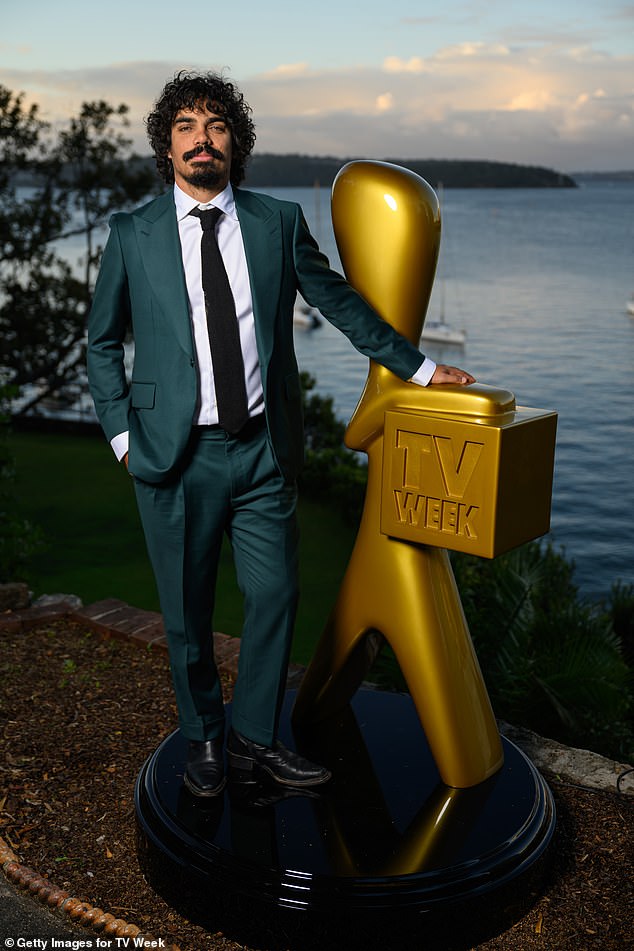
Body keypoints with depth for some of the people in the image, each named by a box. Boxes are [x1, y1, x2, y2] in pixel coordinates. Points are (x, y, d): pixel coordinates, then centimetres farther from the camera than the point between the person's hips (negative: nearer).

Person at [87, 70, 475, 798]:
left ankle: (254, 740, 25)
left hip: (263, 448, 1)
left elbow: (340, 303, 13)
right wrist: (121, 432, 3)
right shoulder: (133, 234, 3)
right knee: (186, 611, 9)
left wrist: (418, 367, 16)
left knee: (274, 596, 5)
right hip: (176, 453, -1)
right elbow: (102, 341, 11)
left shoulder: (278, 222, 5)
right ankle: (203, 739, 31)